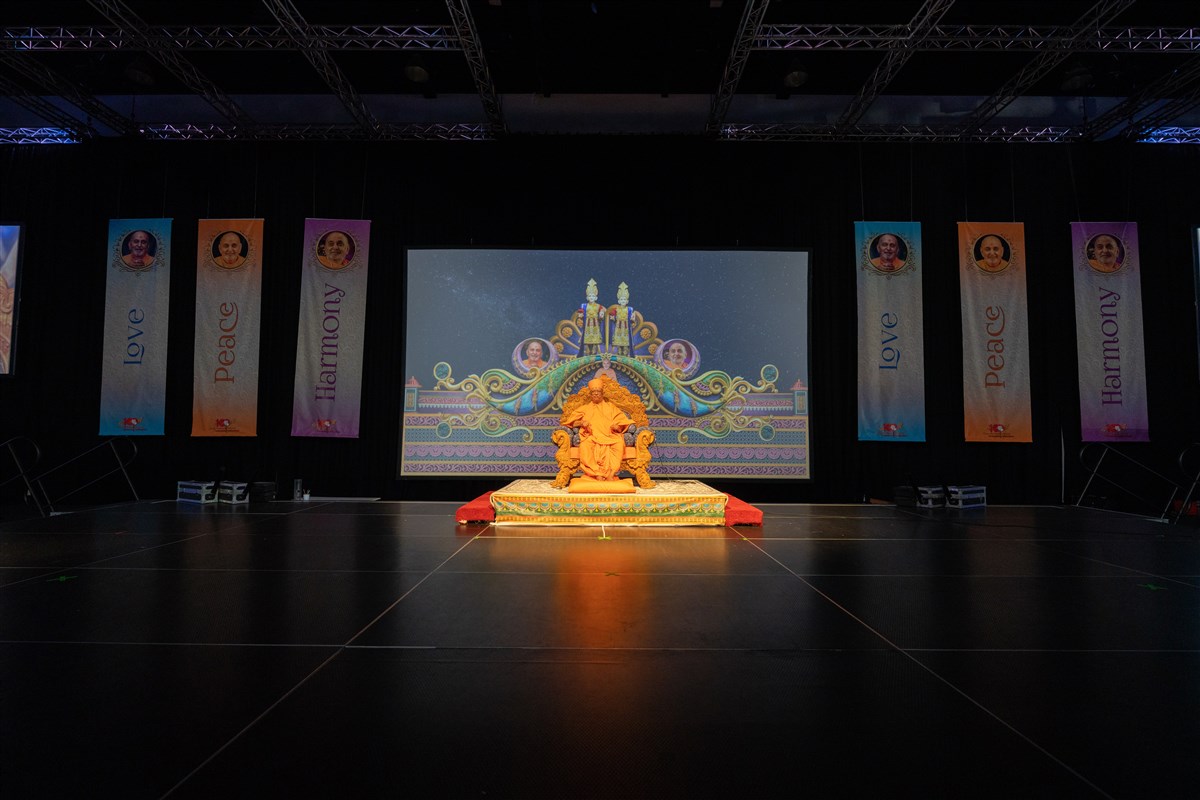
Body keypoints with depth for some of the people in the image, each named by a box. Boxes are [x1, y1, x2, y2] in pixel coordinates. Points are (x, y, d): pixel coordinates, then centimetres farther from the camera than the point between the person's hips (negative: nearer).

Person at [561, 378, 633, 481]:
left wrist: (617, 426, -9)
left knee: (619, 443, -35)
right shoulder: (585, 408, 25)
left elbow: (622, 422, 15)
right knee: (585, 445, -36)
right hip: (591, 436, 0)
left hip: (609, 436, 0)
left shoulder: (610, 406, 25)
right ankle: (597, 474, -40)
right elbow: (571, 422, 16)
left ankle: (611, 473, -41)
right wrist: (581, 423, -6)